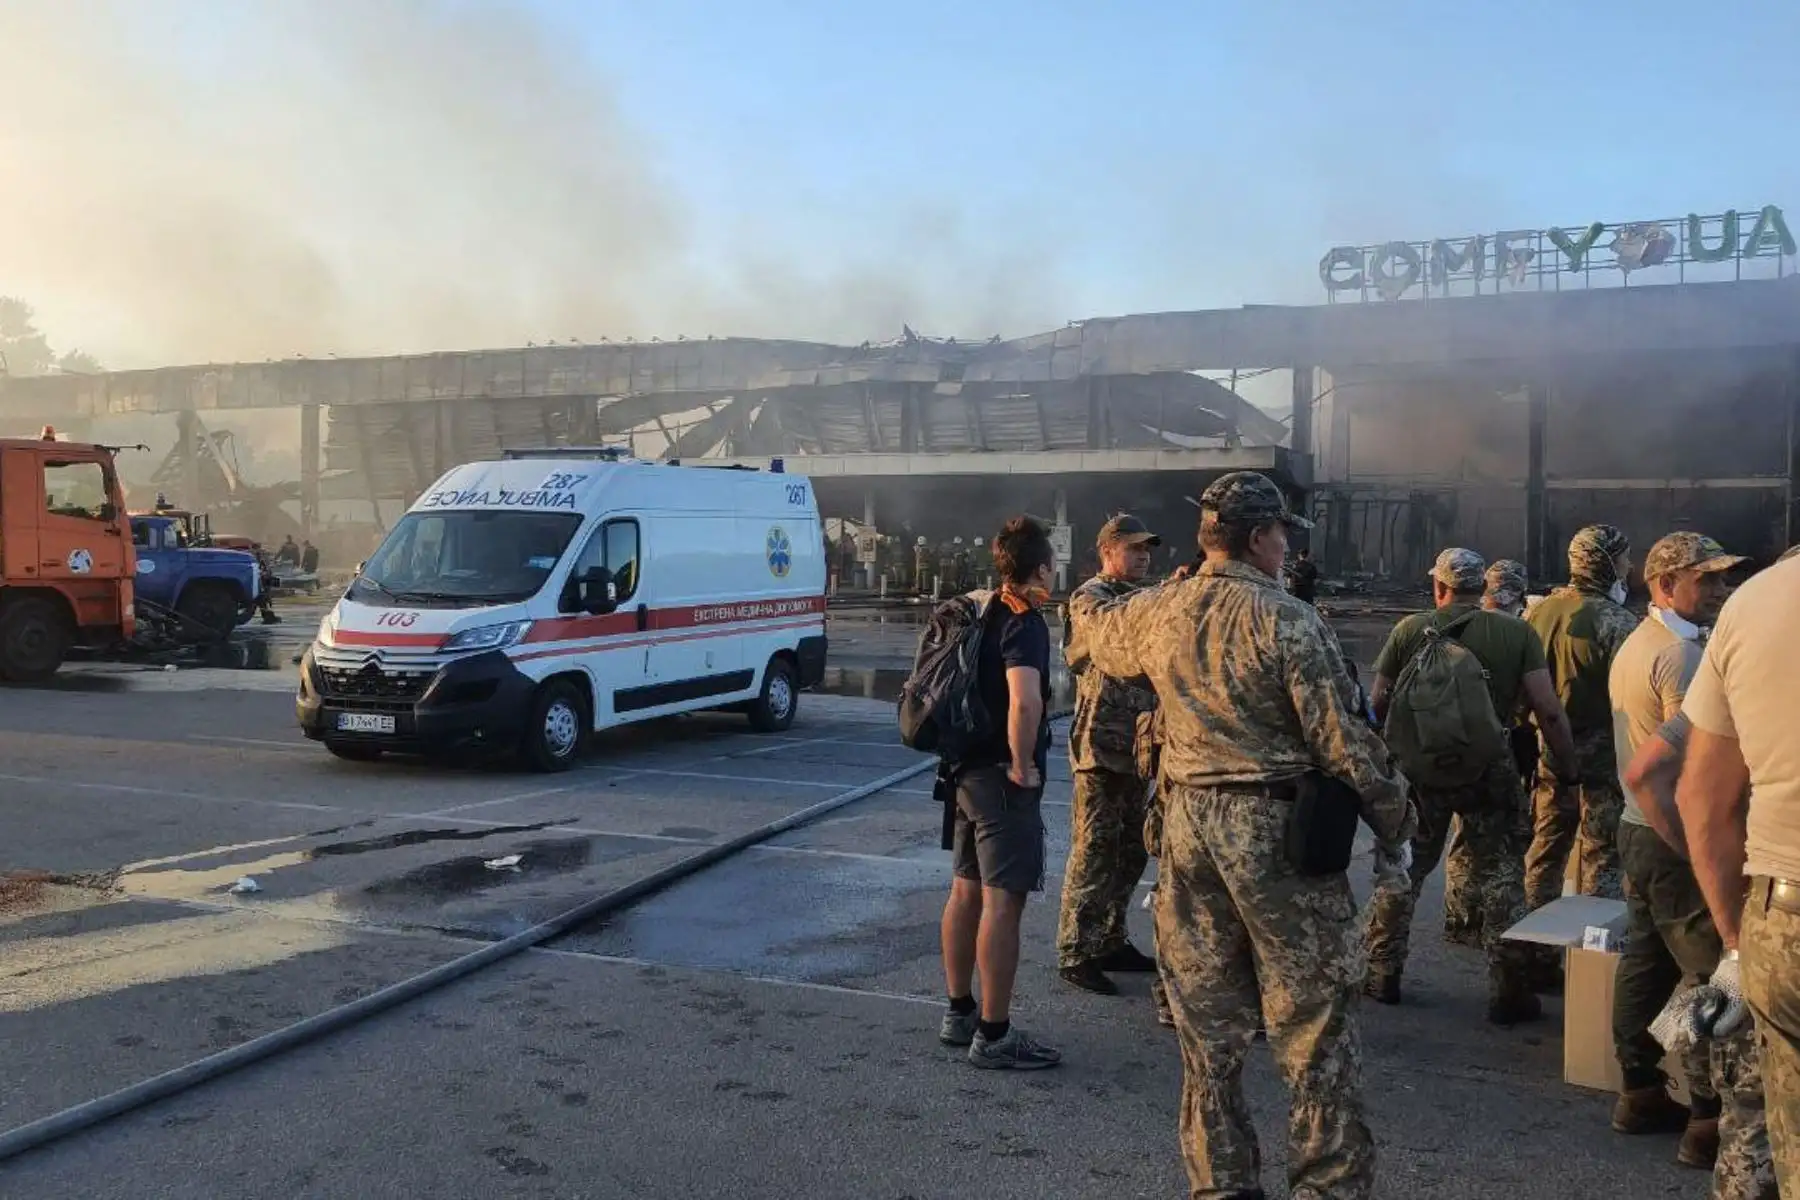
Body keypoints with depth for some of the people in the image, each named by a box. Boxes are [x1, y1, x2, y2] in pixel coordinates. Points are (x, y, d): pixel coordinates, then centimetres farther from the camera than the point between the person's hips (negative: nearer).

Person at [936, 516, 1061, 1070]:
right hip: (1004, 778, -9)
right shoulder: (1025, 622, -17)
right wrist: (1023, 765, -22)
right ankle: (993, 1035, 1)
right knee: (1002, 901, -4)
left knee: (967, 892, 15)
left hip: (969, 769, 9)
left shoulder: (982, 611, 10)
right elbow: (1025, 700, -35)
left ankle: (959, 1013, 26)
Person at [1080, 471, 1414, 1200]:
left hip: (1188, 820, 6)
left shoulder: (1156, 613, 4)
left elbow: (1098, 639, 27)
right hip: (1275, 826, -5)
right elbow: (1341, 738, -12)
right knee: (1314, 1024, 5)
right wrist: (1395, 816, 1)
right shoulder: (1286, 620, -12)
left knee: (1207, 1019, 14)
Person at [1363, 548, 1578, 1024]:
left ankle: (1383, 975, 23)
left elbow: (1379, 704, 2)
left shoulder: (1410, 629, -2)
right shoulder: (1517, 634, -3)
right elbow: (1548, 711, -9)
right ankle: (1509, 992, 13)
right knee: (1501, 876, 10)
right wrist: (1570, 770, -1)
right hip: (1490, 769, -1)